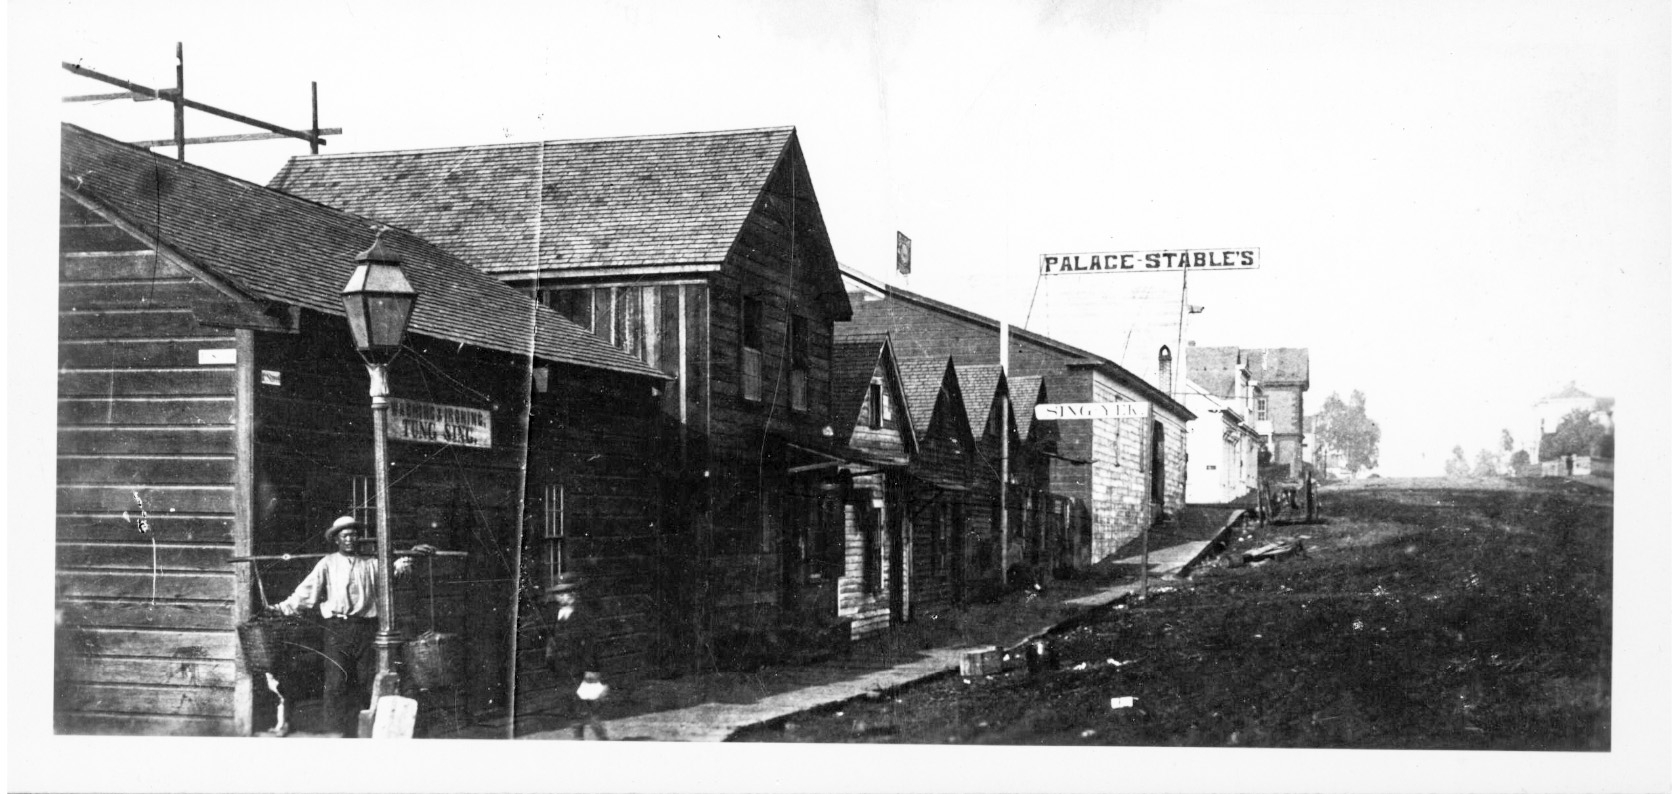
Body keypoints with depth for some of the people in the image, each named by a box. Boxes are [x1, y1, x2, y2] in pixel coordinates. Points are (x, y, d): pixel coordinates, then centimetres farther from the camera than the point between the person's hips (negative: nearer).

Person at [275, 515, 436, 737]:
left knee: (365, 683, 2)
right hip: (337, 629, -2)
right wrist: (286, 606, -12)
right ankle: (337, 731, -6)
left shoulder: (371, 563, 15)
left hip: (366, 628, 2)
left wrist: (413, 555, -10)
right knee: (337, 682, -8)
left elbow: (393, 569, 6)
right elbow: (308, 588, 1)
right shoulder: (328, 564, 9)